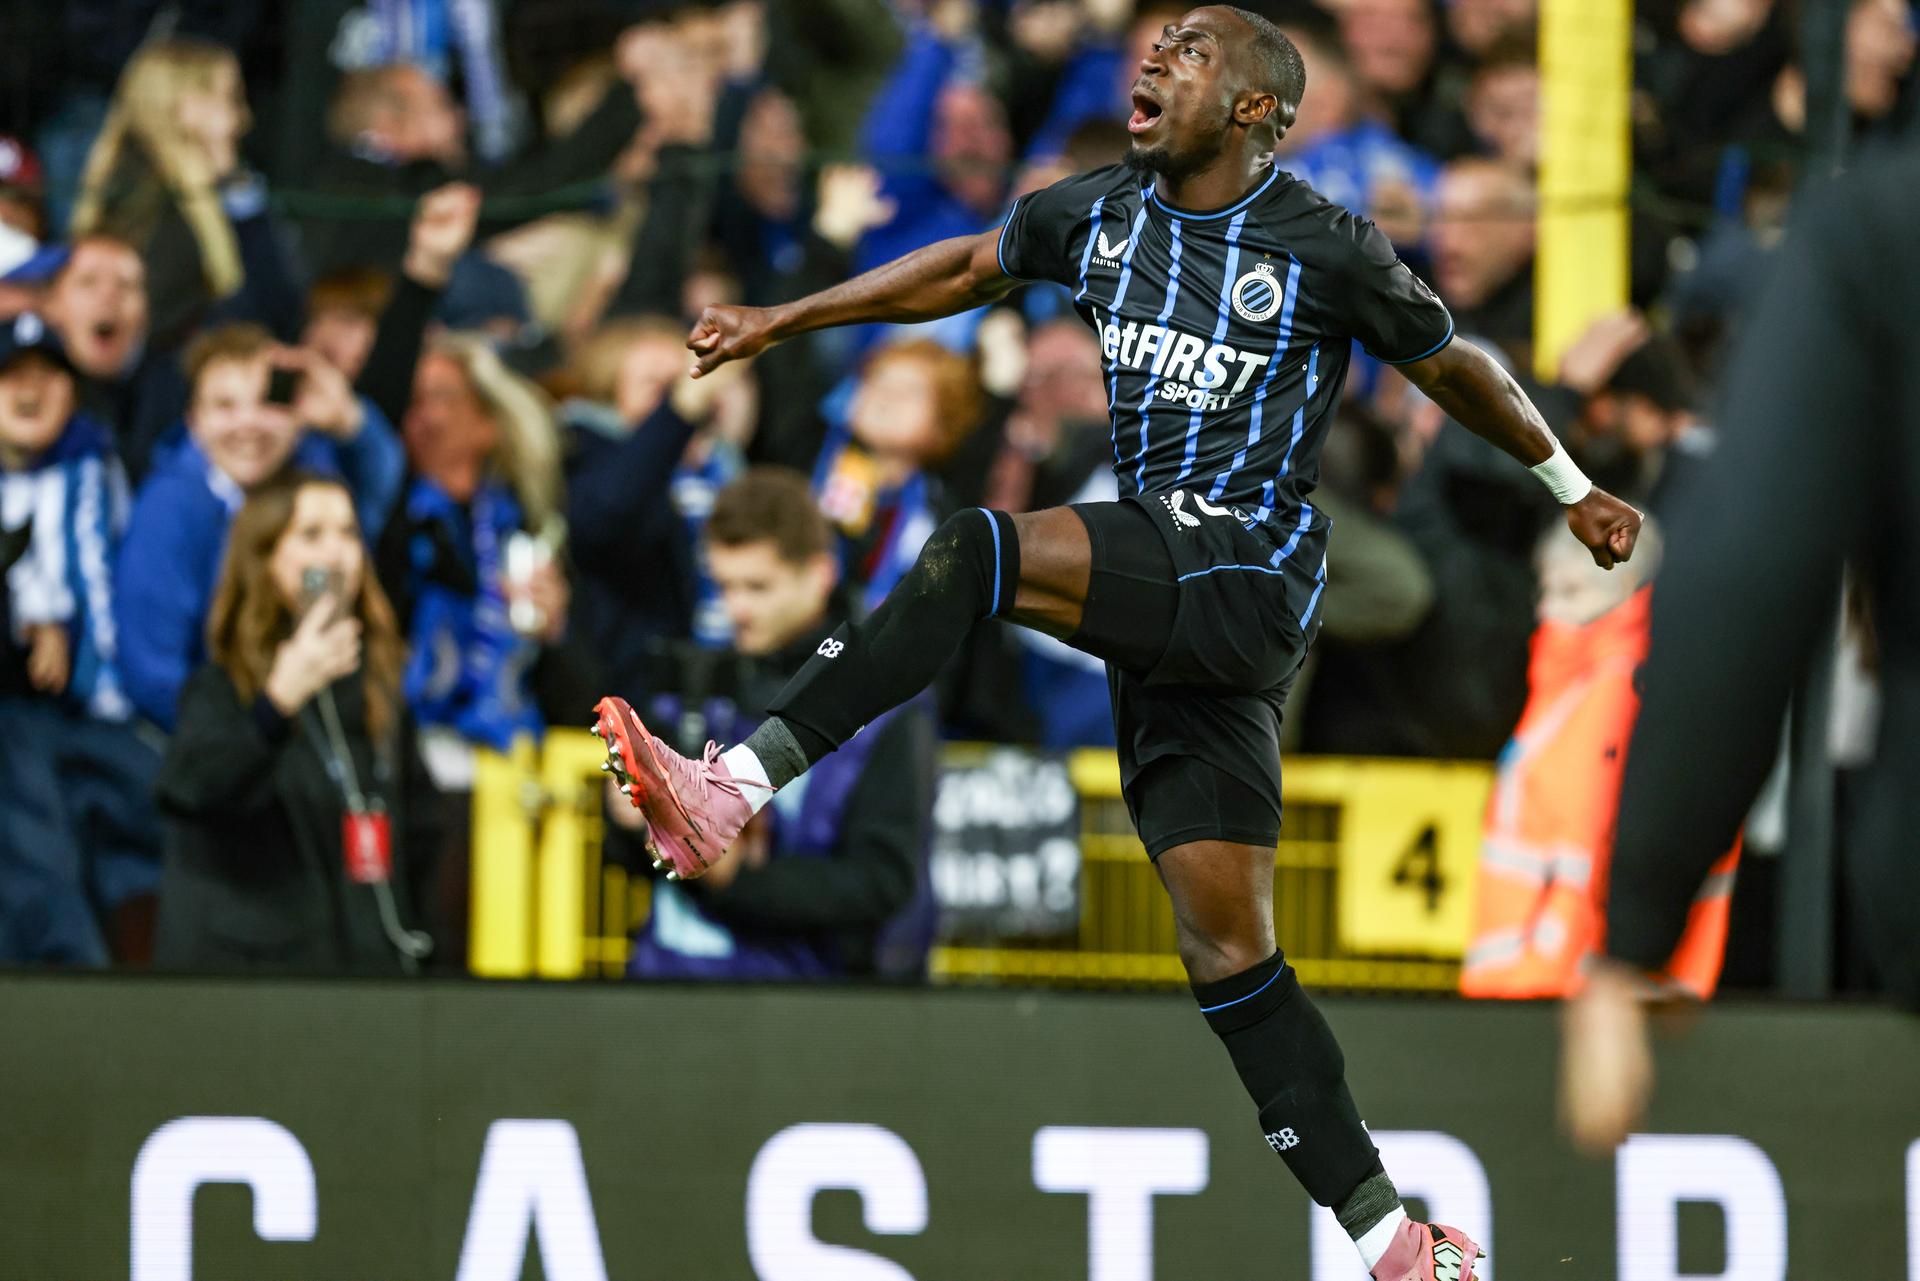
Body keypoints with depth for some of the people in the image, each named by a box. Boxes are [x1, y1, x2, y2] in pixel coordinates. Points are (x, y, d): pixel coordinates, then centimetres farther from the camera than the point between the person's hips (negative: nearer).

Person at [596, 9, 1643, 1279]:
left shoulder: (1328, 248, -1)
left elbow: (1452, 367, 13)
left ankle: (734, 792, -34)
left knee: (975, 556, -28)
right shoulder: (1100, 213, 14)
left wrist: (1574, 488, 23)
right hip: (1141, 601, 6)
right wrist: (785, 319, 30)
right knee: (1230, 956, 1)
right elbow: (963, 269, 28)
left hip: (1246, 573, -6)